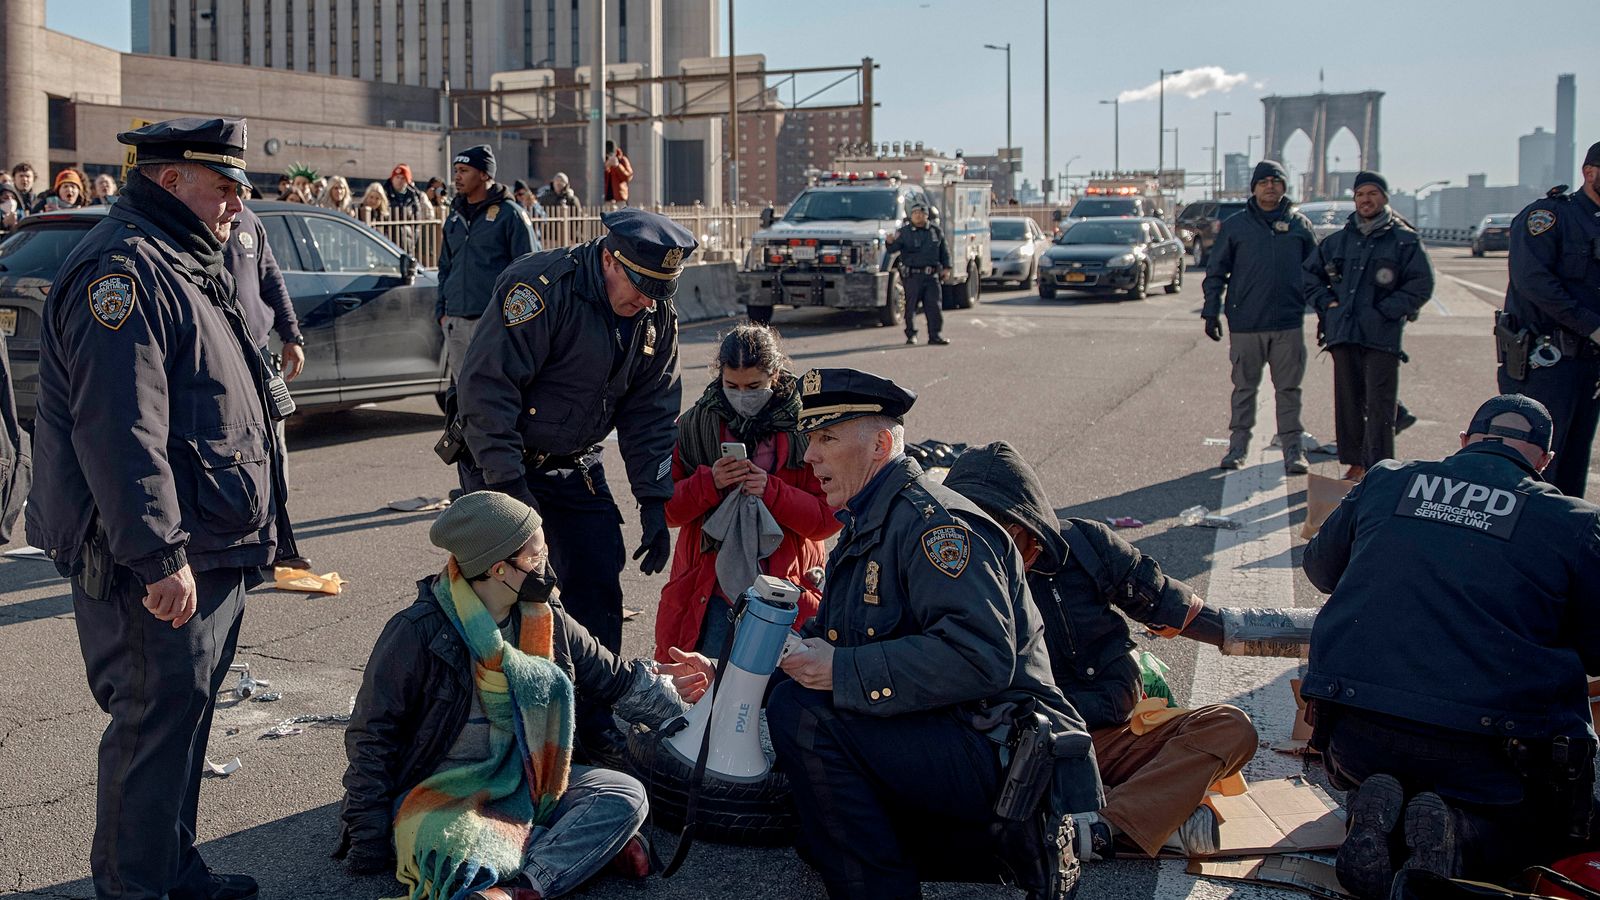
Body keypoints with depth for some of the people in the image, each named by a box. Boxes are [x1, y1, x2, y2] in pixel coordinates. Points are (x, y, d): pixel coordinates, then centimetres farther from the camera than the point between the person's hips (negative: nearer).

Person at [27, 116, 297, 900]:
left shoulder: (181, 266, 19)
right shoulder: (123, 267, -17)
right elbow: (119, 431, -25)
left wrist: (247, 530, 26)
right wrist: (159, 555, -26)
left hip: (209, 551, 11)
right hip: (160, 561, -11)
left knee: (184, 710, 18)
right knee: (157, 718, -4)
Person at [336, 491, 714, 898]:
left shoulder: (544, 619, 1)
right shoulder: (418, 634, -17)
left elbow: (613, 678, 14)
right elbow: (371, 737, -12)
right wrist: (370, 845, -13)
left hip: (522, 783, 5)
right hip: (439, 792, -5)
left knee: (626, 796, -17)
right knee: (456, 859, -38)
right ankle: (587, 841, -20)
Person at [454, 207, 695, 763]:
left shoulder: (657, 318, -4)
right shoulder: (541, 288, -26)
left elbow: (651, 416, 4)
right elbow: (486, 389, -26)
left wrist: (655, 503, -3)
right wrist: (509, 486, -29)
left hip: (577, 466, 6)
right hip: (501, 462, -6)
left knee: (599, 586, 2)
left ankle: (595, 725, 16)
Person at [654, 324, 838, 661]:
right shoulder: (695, 424, 3)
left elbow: (828, 518, -4)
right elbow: (666, 509, 2)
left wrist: (772, 492, -18)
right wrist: (709, 482, -15)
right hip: (709, 593, 1)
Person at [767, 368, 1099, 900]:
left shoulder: (933, 521, -15)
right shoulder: (864, 532, 18)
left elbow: (980, 656, -28)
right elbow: (824, 646, 19)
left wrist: (844, 673, -25)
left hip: (996, 752, -11)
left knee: (800, 713, -22)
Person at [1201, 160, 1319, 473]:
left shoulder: (1300, 225, 9)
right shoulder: (1235, 226, 5)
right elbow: (1215, 272, 7)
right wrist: (1211, 311, 1)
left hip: (1289, 323, 1)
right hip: (1245, 323, -1)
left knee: (1289, 389, 3)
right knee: (1244, 387, 7)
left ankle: (1293, 449, 9)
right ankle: (1238, 445, 16)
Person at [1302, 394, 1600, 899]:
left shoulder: (1385, 481, 9)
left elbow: (1320, 567, 25)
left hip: (1355, 740, 3)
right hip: (1487, 756, -3)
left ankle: (1377, 809, 0)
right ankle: (1463, 834, -6)